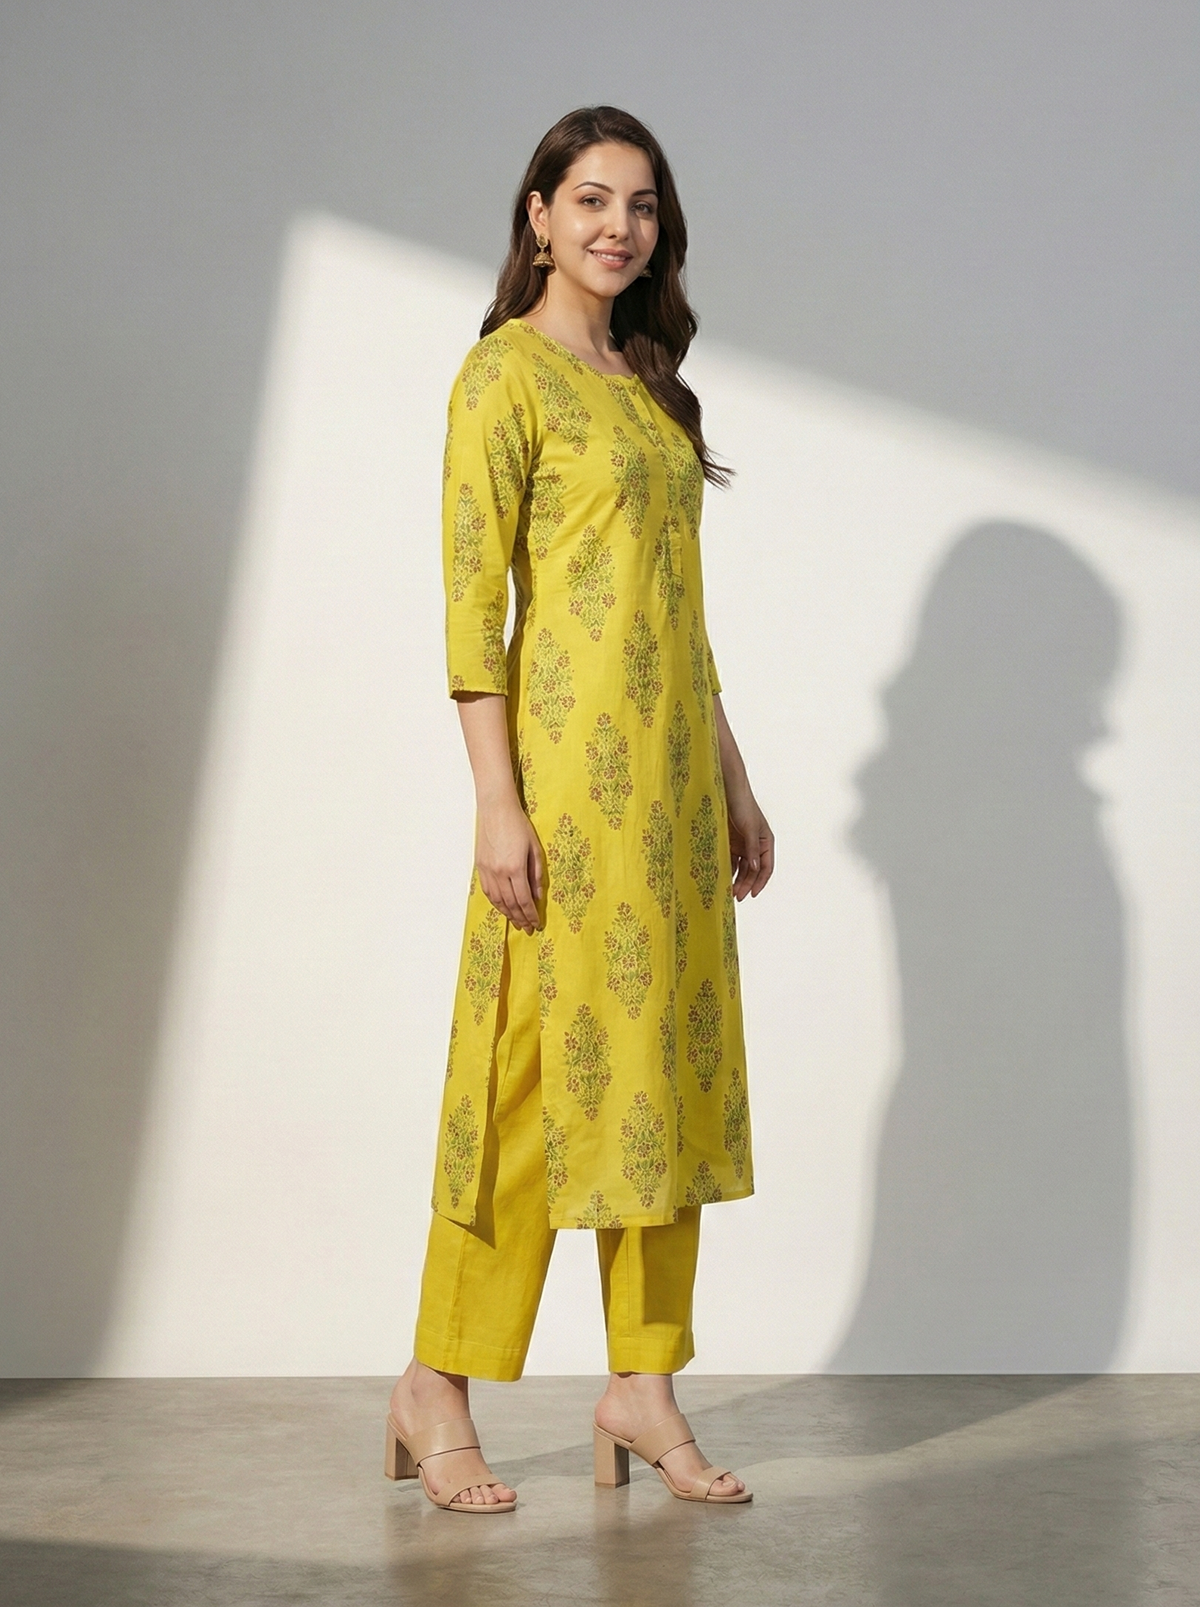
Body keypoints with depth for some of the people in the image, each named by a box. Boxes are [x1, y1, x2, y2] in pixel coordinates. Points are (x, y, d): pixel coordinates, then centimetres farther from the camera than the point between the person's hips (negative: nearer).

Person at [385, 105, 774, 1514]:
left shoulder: (647, 381, 18)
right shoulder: (507, 371, -4)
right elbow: (472, 595, -12)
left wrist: (730, 777, 16)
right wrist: (497, 800, -18)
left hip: (672, 761, 8)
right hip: (571, 756, -8)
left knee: (666, 1059, 8)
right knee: (538, 1065, -4)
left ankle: (643, 1383, 18)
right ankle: (436, 1390, 10)